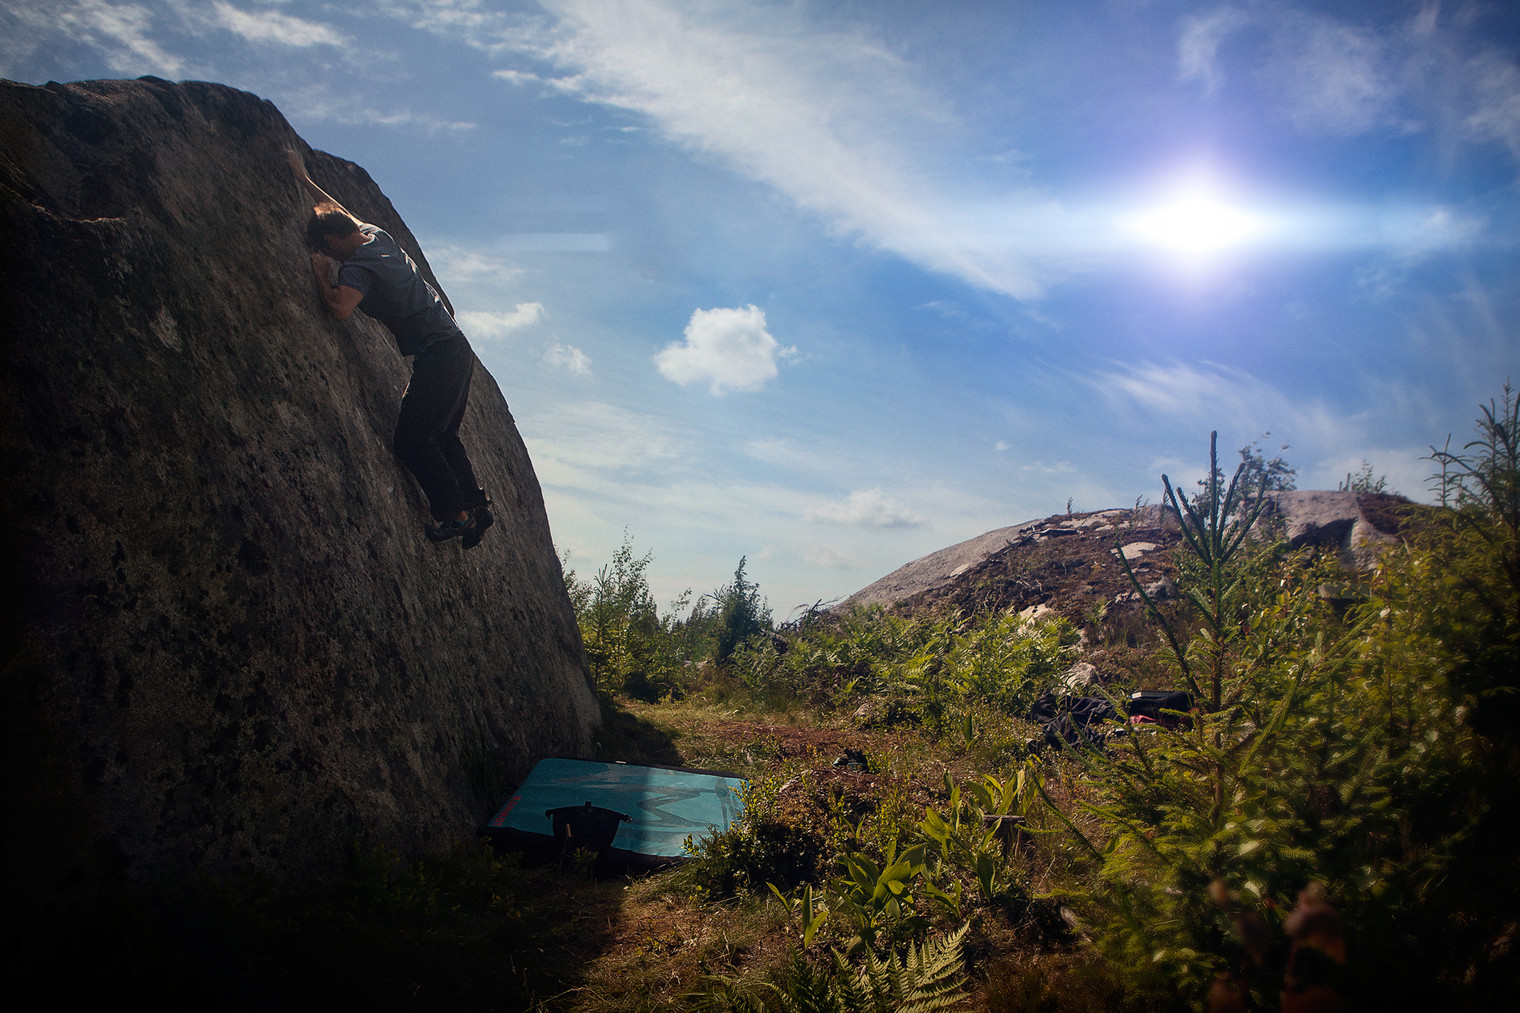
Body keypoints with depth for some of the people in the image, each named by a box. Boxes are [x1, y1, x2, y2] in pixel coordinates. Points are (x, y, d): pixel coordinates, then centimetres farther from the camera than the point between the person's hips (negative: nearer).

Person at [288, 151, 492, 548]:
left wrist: (319, 273, -13)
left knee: (411, 440, -6)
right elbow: (343, 213, 33)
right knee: (443, 435, 16)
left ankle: (453, 514, -4)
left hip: (437, 357, -10)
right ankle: (476, 506, 17)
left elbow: (339, 308, -31)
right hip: (458, 348, 10)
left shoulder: (358, 267, -14)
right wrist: (305, 181, 41)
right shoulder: (375, 235, 13)